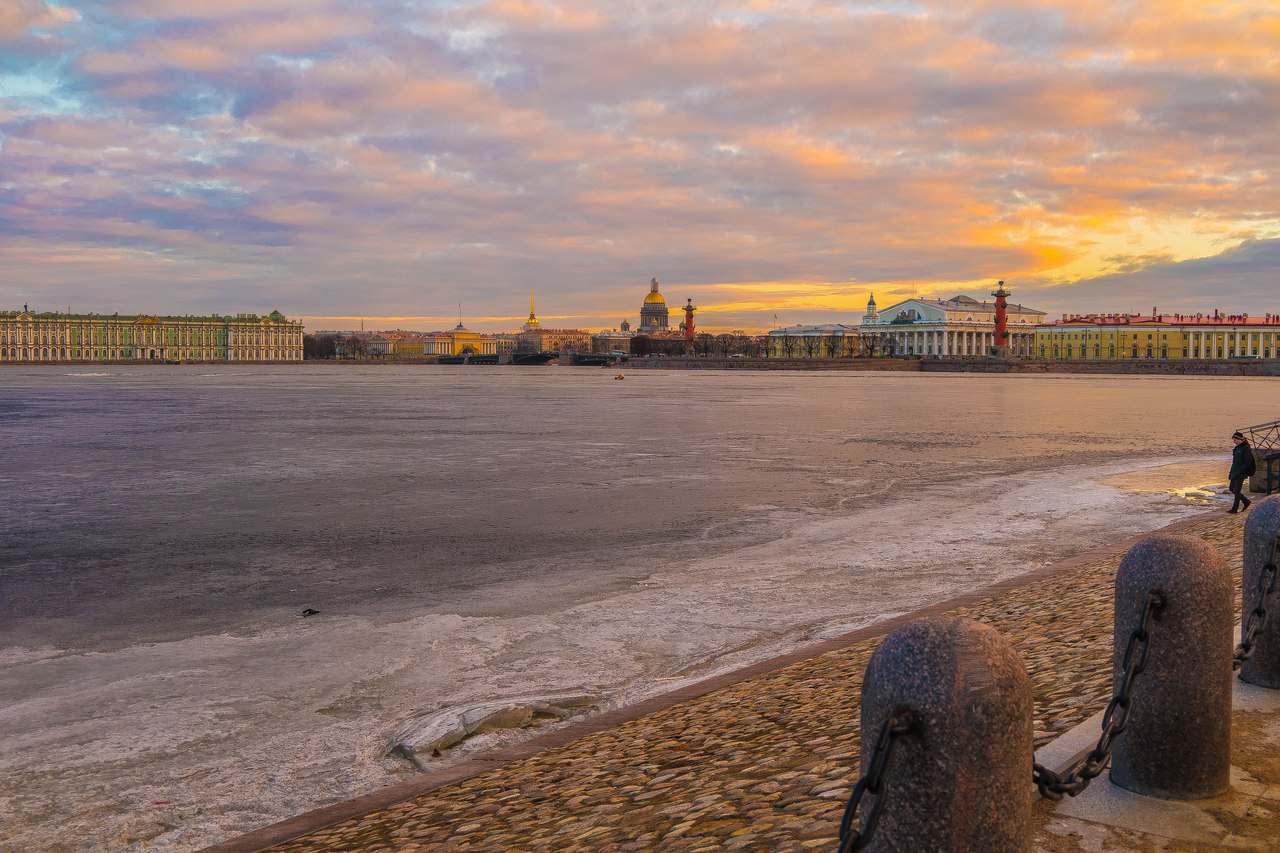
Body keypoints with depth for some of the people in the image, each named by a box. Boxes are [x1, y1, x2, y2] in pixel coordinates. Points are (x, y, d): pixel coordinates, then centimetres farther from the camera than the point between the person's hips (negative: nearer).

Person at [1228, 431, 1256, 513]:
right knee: (1232, 489, 12)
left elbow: (1248, 463, -18)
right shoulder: (1237, 448, 14)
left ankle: (1235, 508, 2)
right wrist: (1231, 473, 18)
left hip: (1241, 473, -9)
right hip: (1235, 472, 9)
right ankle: (1246, 501, 26)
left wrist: (1240, 472, -22)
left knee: (1237, 490, -5)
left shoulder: (1246, 448, -14)